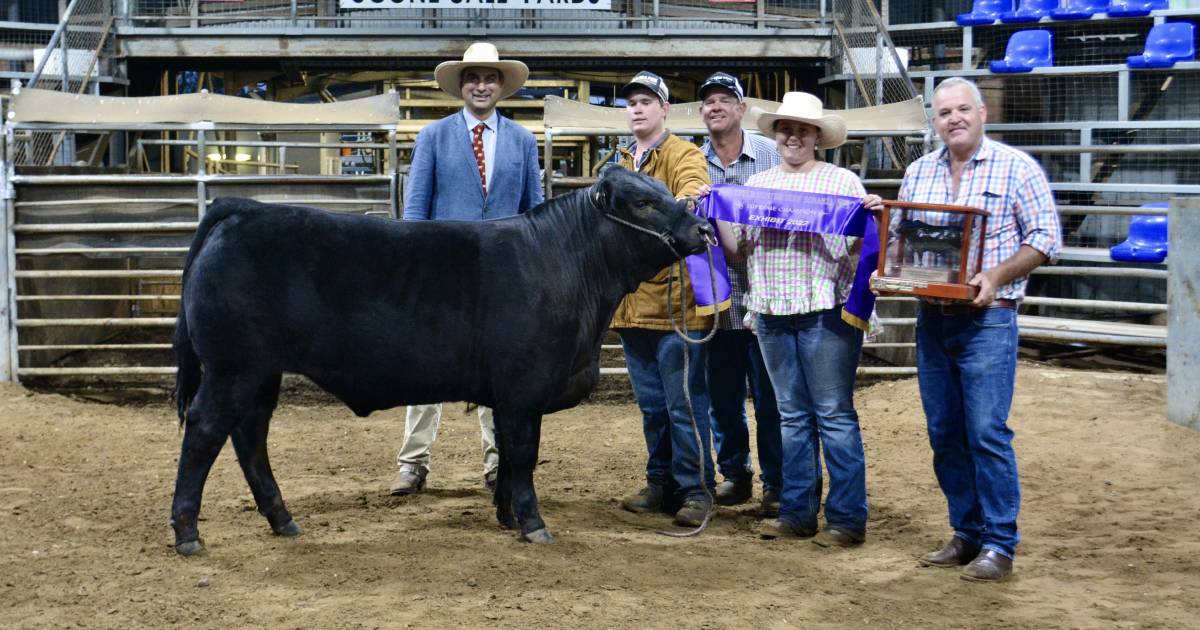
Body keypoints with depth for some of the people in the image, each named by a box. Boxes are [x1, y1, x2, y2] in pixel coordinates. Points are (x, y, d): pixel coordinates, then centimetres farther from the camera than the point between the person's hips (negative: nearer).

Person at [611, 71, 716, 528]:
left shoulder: (683, 155, -3)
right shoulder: (622, 164, 18)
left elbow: (691, 192, -23)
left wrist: (686, 201, -47)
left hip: (676, 298, -7)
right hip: (632, 301, 7)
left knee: (685, 401, -5)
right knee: (651, 403, 14)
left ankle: (695, 489, 2)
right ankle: (661, 483, 23)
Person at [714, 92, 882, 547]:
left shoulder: (843, 182, 3)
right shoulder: (756, 185, 15)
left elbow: (859, 245, 1)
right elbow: (736, 250, 14)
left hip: (826, 313, -5)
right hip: (771, 314, 5)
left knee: (834, 415, -4)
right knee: (792, 416, 11)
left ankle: (847, 519, -1)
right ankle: (797, 513, 17)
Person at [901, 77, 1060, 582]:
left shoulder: (1016, 168, -3)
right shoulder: (919, 172, 12)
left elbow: (1044, 238, -5)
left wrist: (995, 277, -18)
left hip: (986, 319, -6)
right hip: (931, 318, 6)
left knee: (987, 433, -8)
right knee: (944, 434, 8)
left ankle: (998, 545, -1)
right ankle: (967, 534, 19)